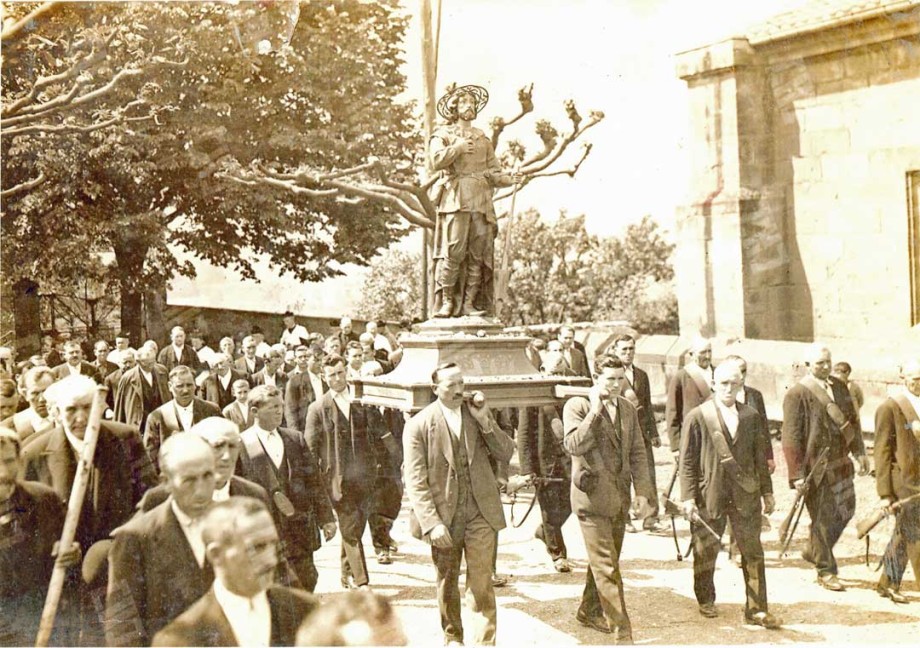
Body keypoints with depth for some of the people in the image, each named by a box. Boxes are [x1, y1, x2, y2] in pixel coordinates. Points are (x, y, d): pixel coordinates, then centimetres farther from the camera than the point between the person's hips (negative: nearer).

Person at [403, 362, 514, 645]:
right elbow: (415, 480, -9)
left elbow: (506, 454, 4)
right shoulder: (418, 425, -6)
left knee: (481, 583, -4)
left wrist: (485, 421, -10)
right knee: (447, 582, 14)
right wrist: (431, 523, -17)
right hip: (442, 515, -1)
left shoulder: (478, 414, 6)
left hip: (480, 513, 1)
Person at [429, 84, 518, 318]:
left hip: (482, 201, 4)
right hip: (455, 200, -4)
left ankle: (470, 303, -2)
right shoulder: (443, 134, 13)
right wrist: (458, 147, -4)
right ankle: (446, 301, -9)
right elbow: (436, 161, -6)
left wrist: (507, 179, -1)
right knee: (453, 251, -14)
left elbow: (494, 172, 18)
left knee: (479, 253, -4)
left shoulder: (483, 138, 26)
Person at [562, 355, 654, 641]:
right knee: (606, 566, -7)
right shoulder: (577, 406, -7)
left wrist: (643, 491, 4)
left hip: (619, 497, 6)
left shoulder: (628, 408, 11)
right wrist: (595, 410, -21)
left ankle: (590, 612, 35)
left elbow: (637, 453, 12)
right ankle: (621, 630, -4)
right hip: (592, 496, -6)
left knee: (605, 560, 17)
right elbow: (574, 445, -20)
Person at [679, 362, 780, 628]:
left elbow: (760, 457, 13)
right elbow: (687, 461, -5)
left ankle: (756, 609, 9)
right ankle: (706, 600, 29)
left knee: (753, 553, 2)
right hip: (709, 496, -2)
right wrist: (688, 497, -10)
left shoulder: (751, 416, 8)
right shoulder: (697, 417, -4)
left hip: (745, 496, 3)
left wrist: (766, 491, 10)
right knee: (706, 553, 9)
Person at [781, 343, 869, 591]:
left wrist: (859, 451, 8)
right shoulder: (797, 394, -14)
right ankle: (825, 571, 16)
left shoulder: (839, 387, 8)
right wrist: (797, 474, -18)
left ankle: (814, 550, 34)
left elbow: (852, 420, 18)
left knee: (846, 510, 14)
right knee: (823, 518, 2)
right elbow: (791, 438, -15)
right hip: (815, 467, -7)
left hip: (840, 462, 7)